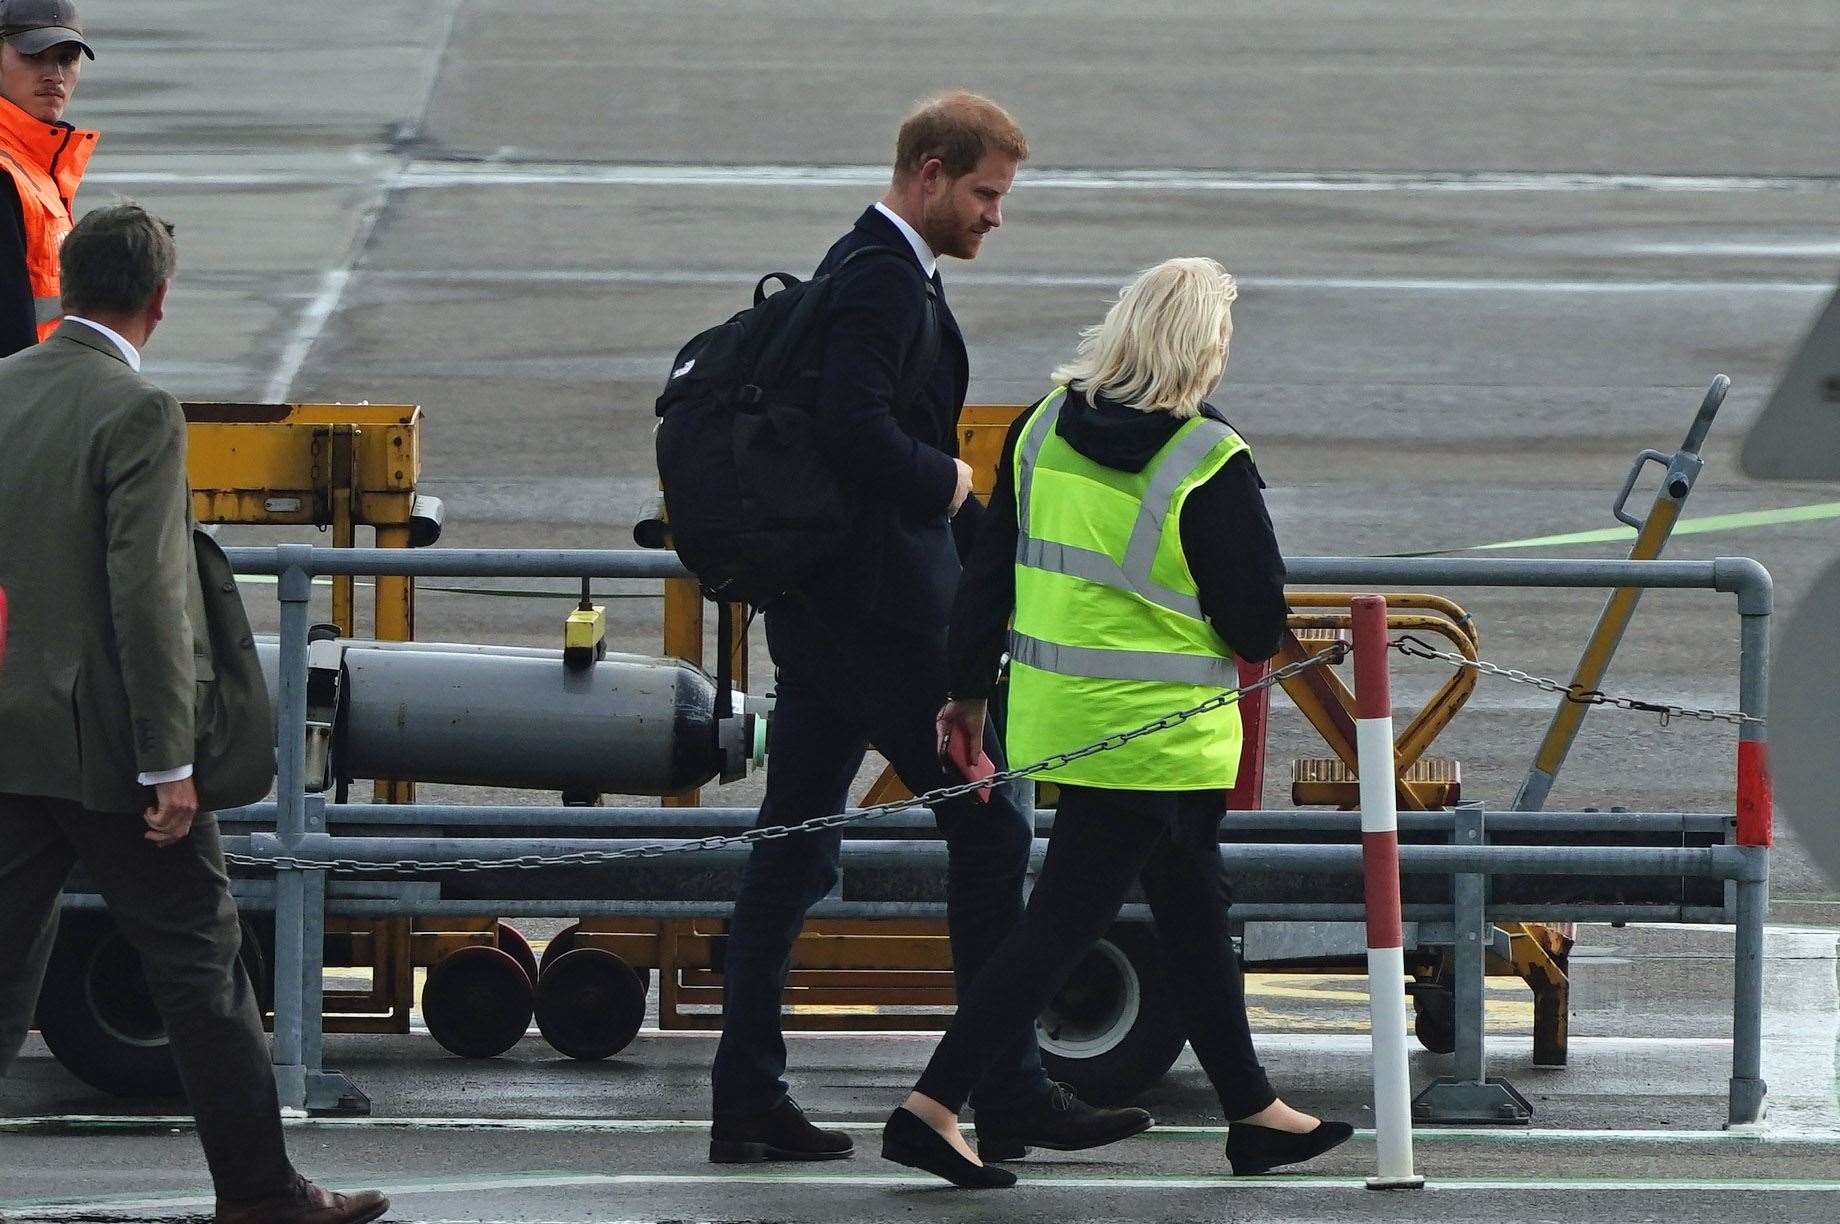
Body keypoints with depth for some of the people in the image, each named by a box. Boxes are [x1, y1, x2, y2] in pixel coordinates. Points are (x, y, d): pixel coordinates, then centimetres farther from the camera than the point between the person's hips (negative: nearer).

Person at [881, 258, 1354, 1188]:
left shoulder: (1042, 430, 1)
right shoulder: (1210, 465, -17)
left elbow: (989, 569, 7)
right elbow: (1256, 622, -13)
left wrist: (970, 687, 17)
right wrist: (1259, 636, 11)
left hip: (1057, 713, 7)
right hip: (1152, 732, -7)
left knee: (1194, 917, 18)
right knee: (1061, 926, -2)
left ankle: (1254, 1113, 28)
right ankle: (931, 1107, -4)